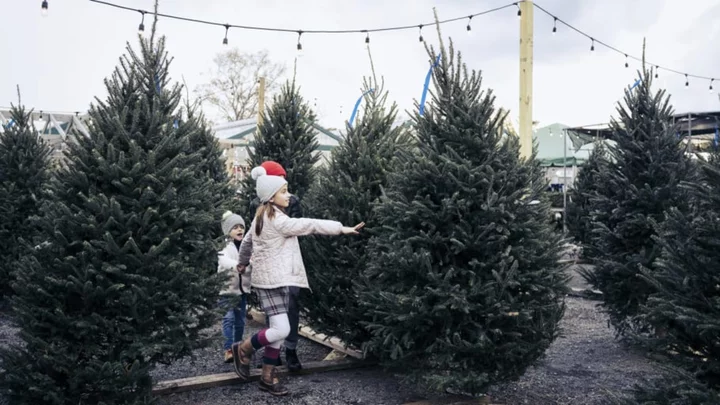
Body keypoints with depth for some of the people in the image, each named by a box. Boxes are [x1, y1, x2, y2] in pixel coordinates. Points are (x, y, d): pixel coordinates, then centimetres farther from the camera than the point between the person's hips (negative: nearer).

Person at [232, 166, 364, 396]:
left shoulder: (262, 217, 13)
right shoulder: (276, 220, -18)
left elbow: (246, 242, 24)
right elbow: (307, 225, -24)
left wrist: (243, 263, 41)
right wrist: (341, 228, -25)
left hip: (274, 280, 10)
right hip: (271, 281, -10)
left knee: (278, 331, 8)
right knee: (281, 330, -14)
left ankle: (268, 378, 15)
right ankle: (243, 349, 8)